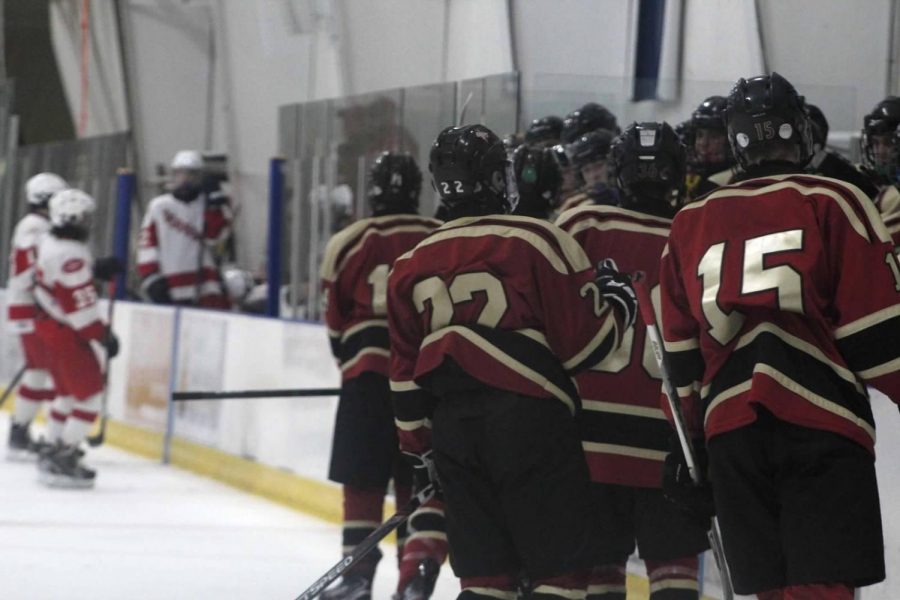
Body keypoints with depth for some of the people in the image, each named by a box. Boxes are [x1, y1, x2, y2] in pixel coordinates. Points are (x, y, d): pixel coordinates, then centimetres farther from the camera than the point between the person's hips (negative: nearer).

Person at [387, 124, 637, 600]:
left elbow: (407, 376, 13)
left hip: (455, 431, 5)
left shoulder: (413, 266, 9)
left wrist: (420, 447, 23)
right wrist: (617, 303, 11)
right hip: (532, 418, -5)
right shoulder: (539, 242, -8)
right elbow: (583, 343, -8)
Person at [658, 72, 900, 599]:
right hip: (821, 422, -4)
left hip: (731, 430, 4)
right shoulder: (833, 203, 0)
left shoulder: (690, 224, 14)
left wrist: (692, 440, 21)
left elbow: (681, 353, 16)